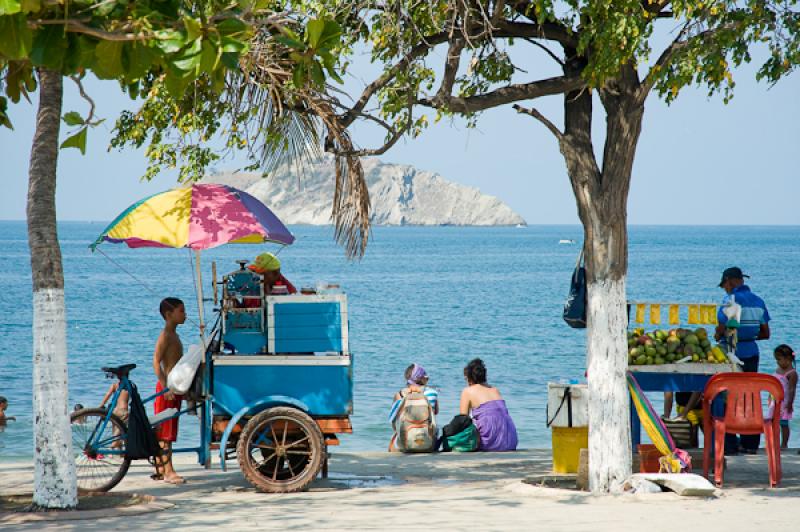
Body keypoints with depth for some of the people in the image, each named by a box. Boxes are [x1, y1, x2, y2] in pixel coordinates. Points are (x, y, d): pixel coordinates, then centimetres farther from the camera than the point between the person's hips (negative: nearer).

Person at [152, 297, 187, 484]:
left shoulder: (174, 335, 17)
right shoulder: (165, 335, -12)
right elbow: (156, 362, -20)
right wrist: (165, 386, -26)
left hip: (174, 388, 10)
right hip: (166, 387, -10)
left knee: (166, 431, 11)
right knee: (165, 431, -8)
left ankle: (160, 470, 16)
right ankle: (168, 471, -10)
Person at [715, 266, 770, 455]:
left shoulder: (731, 299, -12)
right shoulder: (758, 301, 9)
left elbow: (722, 328, -18)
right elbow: (765, 333, 10)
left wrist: (718, 336, 3)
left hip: (732, 353, -6)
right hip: (751, 352, 6)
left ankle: (729, 444, 0)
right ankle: (750, 443, 15)